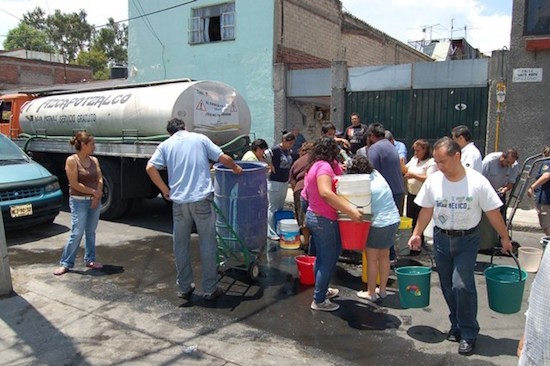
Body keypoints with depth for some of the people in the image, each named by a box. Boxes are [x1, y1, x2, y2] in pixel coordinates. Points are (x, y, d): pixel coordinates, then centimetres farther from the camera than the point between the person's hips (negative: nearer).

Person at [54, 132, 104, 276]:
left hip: (94, 200, 5)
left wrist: (97, 196, -11)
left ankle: (90, 260, 24)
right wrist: (93, 192, -11)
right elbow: (74, 184, -15)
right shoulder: (72, 160, -11)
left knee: (91, 232, 12)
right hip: (79, 201, -5)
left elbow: (100, 179, 3)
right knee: (77, 233, -4)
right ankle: (66, 263, 8)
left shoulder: (94, 160, 7)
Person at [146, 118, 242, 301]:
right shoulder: (200, 138, 9)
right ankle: (210, 289, 11)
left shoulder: (166, 144, 11)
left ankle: (185, 288, 22)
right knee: (207, 244, 6)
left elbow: (150, 167, -2)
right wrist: (236, 168, 24)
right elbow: (224, 158, 5)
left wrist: (165, 190, 7)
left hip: (179, 201, 2)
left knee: (181, 245, 14)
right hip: (202, 198, -1)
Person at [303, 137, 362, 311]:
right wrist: (350, 211, -36)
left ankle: (321, 289, 37)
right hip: (324, 219, -10)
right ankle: (319, 301, 11)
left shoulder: (314, 166, 11)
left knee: (322, 257, 22)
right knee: (329, 260, 2)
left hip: (313, 216, 10)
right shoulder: (324, 166, -19)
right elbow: (325, 193, -34)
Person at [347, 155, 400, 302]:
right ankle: (382, 289, 29)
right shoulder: (376, 175, 1)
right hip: (394, 220, 8)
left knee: (372, 259, 7)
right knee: (384, 256, 17)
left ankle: (371, 292, 17)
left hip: (378, 224, -8)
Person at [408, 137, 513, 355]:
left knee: (462, 285, -11)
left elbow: (492, 212, -5)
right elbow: (426, 210, 4)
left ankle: (468, 334, 7)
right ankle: (457, 325, 31)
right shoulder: (433, 180, -6)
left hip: (467, 240, -3)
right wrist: (416, 234, 2)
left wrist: (504, 238, 2)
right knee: (447, 286, 11)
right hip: (441, 238, 3)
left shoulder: (477, 182, -14)